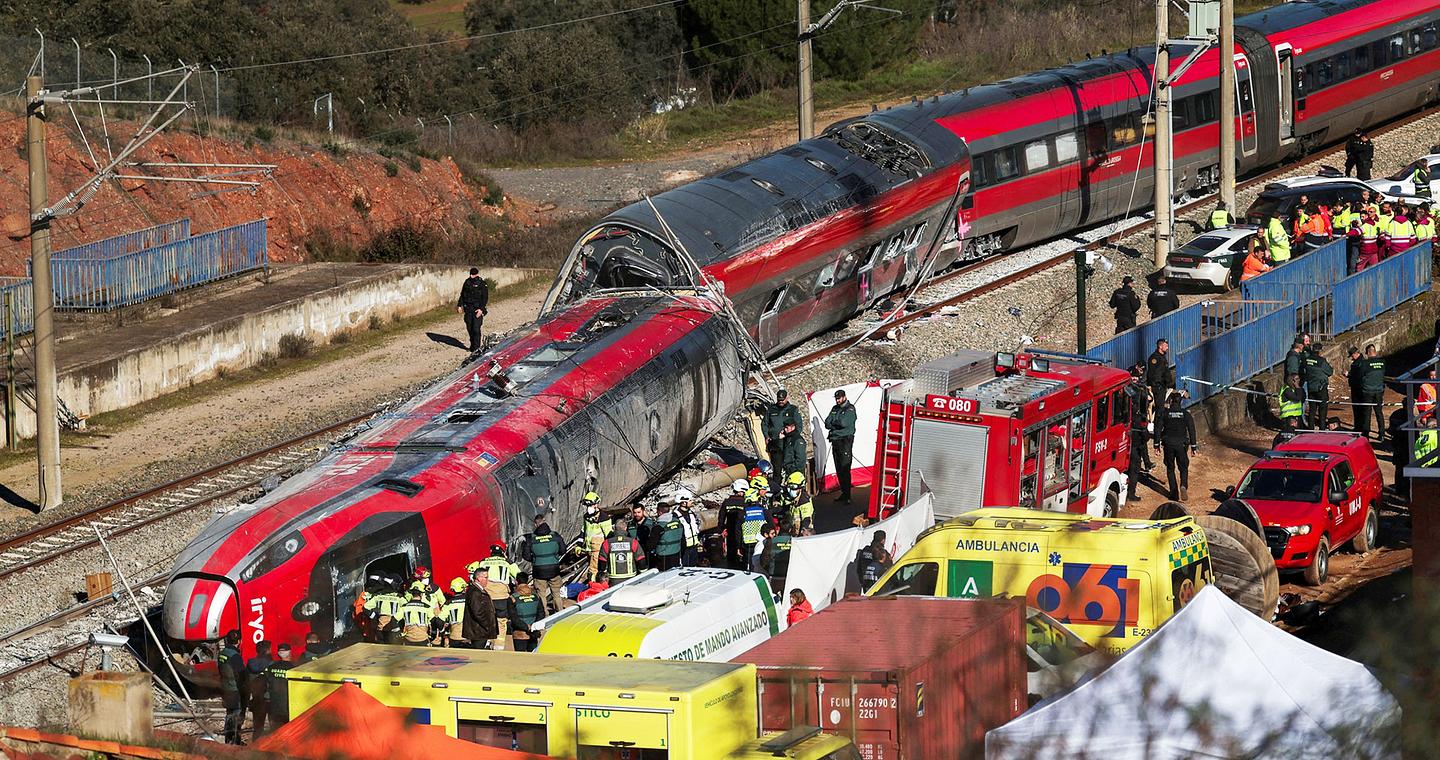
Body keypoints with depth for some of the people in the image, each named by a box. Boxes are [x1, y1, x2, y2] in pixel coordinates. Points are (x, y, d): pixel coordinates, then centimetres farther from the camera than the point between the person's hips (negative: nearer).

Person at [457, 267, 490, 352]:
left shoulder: (482, 284, -5)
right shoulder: (467, 282, 10)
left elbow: (485, 298, -9)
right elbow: (462, 294, 17)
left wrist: (481, 309, -18)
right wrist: (459, 305, 8)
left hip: (477, 309, -5)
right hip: (468, 309, 5)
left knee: (476, 328, -12)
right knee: (469, 328, 7)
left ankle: (476, 348, -10)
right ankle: (473, 345, 20)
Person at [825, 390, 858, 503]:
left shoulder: (850, 409, -5)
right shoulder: (835, 409, 15)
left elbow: (844, 423, -18)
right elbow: (827, 423, 6)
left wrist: (833, 423, -2)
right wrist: (838, 425, -9)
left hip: (846, 440, -7)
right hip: (835, 441, 7)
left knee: (844, 469, -11)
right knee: (838, 469, 9)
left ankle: (847, 496, -12)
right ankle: (844, 493, 16)